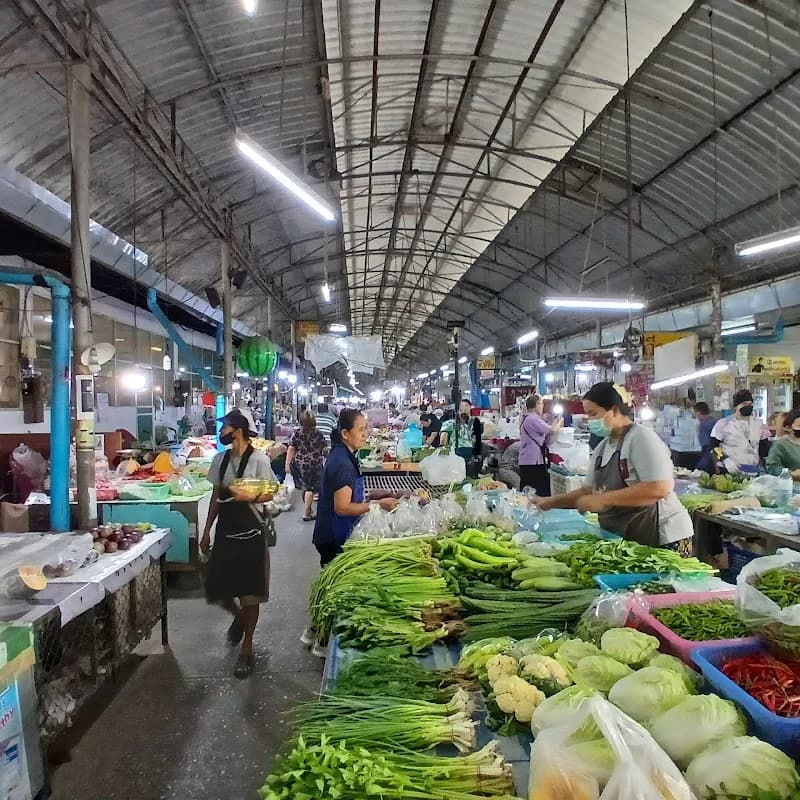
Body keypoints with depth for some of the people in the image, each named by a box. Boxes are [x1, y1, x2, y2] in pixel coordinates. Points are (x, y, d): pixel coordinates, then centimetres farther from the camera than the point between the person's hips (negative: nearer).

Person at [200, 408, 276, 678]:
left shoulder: (258, 459, -13)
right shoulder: (220, 459, 5)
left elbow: (270, 494, -9)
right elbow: (216, 497, 12)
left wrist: (248, 497, -27)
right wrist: (206, 532, 13)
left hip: (250, 535, -5)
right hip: (224, 532, 6)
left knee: (249, 595, 4)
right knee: (217, 590, 9)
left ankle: (247, 650, 22)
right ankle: (239, 616, 43)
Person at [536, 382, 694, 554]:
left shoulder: (641, 438, -16)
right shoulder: (601, 448, 8)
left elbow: (659, 488, -27)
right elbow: (588, 490, 15)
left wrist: (603, 499, -26)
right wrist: (552, 502, 3)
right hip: (623, 540, 7)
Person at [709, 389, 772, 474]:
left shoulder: (759, 424, 11)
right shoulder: (723, 424, -1)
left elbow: (764, 451, 14)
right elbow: (713, 448, -3)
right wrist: (726, 461, -18)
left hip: (753, 471, 3)